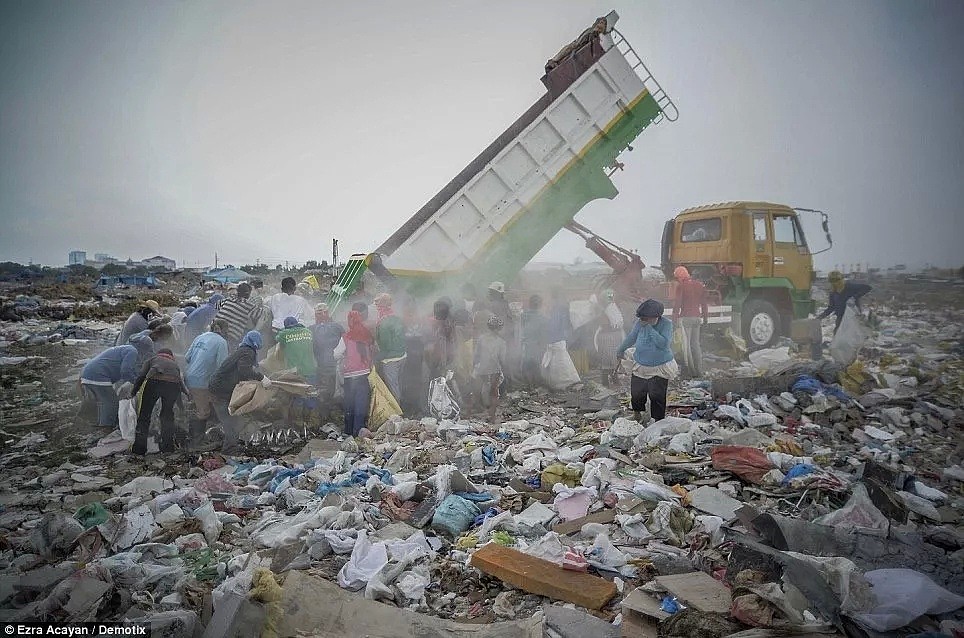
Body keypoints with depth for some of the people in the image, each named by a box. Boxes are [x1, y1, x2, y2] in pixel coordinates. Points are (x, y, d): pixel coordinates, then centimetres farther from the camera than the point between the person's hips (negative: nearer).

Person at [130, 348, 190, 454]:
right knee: (167, 414, 22)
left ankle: (139, 448, 10)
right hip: (173, 384, 3)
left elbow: (141, 376, 18)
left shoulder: (153, 359, 32)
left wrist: (133, 392, 21)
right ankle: (167, 446, 23)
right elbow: (181, 382, 38)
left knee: (144, 415, 10)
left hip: (154, 381, -2)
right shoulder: (175, 364, 39)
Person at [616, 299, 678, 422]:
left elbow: (664, 344, -29)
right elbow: (631, 337, 10)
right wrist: (621, 349, 23)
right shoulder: (640, 323, -9)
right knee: (636, 392, 10)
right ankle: (637, 411, 40)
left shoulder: (666, 324, -16)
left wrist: (650, 328, -30)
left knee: (657, 395, -4)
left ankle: (658, 421, 15)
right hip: (641, 366, 3)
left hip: (660, 367, -3)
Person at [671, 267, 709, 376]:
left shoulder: (681, 286, -8)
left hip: (685, 317, -6)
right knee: (696, 344, 14)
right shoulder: (699, 284, 11)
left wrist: (674, 319, -7)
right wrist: (705, 318, 21)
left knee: (686, 344, -2)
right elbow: (704, 303, 15)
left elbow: (677, 303, -10)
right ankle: (699, 370, 15)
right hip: (697, 317, 6)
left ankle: (690, 369, -4)